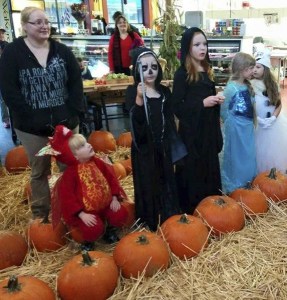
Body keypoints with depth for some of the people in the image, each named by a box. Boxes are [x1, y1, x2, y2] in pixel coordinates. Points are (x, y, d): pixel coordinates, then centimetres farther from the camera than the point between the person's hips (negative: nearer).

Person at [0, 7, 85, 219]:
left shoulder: (62, 50, 4)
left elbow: (76, 82, 3)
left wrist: (74, 111, -9)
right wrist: (32, 117, -16)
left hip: (66, 121, 2)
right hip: (32, 126, -2)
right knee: (39, 171, 11)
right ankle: (41, 214, 29)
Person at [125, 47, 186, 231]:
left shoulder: (164, 91, 6)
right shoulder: (133, 91, -7)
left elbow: (170, 120, 11)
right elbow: (134, 120, -22)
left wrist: (174, 144, 9)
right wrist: (139, 98, -37)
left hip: (163, 146, 4)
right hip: (144, 148, -4)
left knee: (166, 185, 12)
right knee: (147, 187, 3)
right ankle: (148, 227, 18)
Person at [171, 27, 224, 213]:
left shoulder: (207, 70, 10)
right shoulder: (182, 74, -11)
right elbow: (177, 107, -14)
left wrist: (217, 100, 2)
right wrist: (202, 103, -19)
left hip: (209, 128, 7)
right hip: (191, 130, -7)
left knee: (210, 167, 15)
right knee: (192, 170, 2)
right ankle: (190, 208, 18)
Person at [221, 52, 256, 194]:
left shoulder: (247, 86, 5)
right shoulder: (231, 88, -18)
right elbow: (223, 110, -13)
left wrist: (250, 123, 5)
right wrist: (232, 124, 0)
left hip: (248, 128, 7)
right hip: (236, 129, -7)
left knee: (249, 157, 17)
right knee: (236, 158, 7)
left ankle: (247, 185, 34)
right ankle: (233, 188, 24)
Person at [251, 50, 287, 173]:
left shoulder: (273, 84, 3)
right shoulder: (250, 85, -8)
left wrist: (273, 118, -11)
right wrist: (258, 119, -20)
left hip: (274, 124, 3)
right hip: (257, 124, -3)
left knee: (274, 152, 10)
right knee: (260, 152, 3)